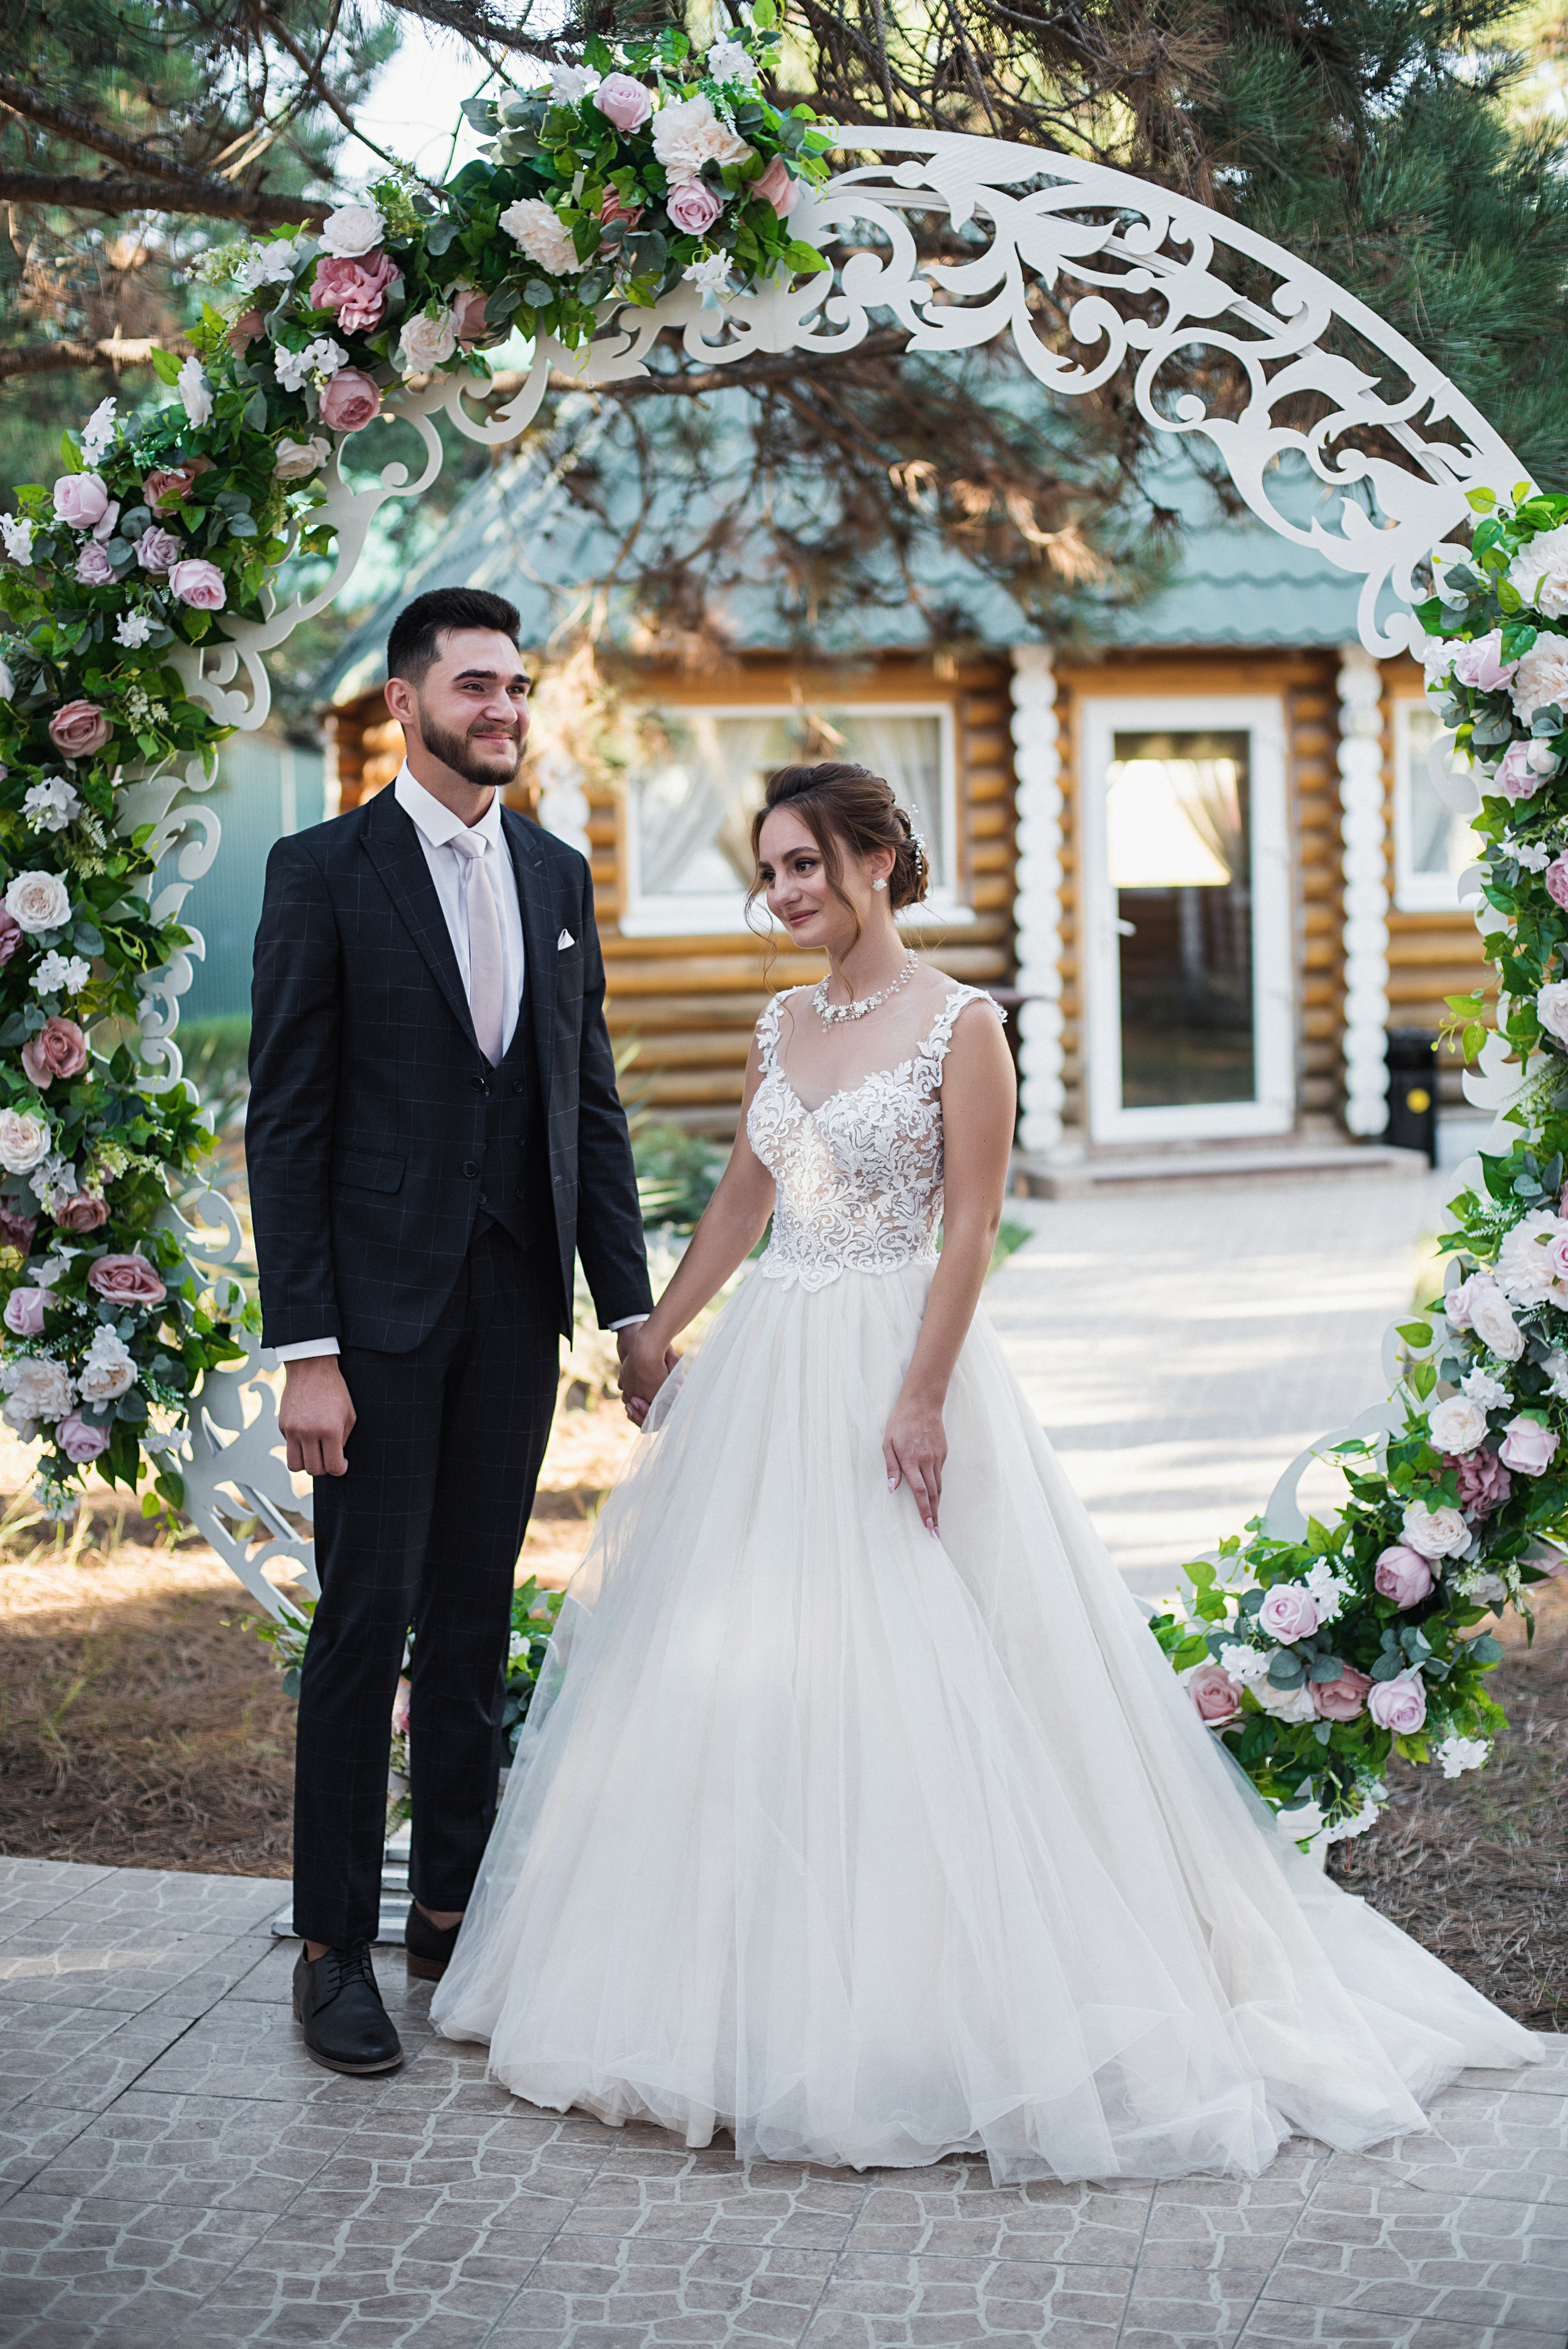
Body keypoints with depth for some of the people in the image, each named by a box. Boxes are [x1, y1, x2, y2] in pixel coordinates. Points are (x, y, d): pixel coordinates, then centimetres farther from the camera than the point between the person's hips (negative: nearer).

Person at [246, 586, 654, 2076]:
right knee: (366, 1616, -2)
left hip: (518, 1308, 5)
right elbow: (285, 1120, -8)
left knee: (475, 1615, 12)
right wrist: (303, 1350, -14)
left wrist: (630, 1304, 7)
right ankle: (334, 1943, 8)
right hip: (381, 1307, -5)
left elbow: (592, 1102, 13)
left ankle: (452, 1901, 23)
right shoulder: (323, 873, -4)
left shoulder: (558, 875, 11)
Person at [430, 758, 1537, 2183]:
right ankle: (764, 1989, 20)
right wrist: (658, 1333, 21)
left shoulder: (959, 1024, -8)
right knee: (738, 1674, 8)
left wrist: (920, 1396, -19)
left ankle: (923, 2009, 6)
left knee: (905, 1678, -6)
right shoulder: (782, 1027, 11)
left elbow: (971, 1230, -12)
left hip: (894, 1368, -7)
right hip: (767, 1373, 7)